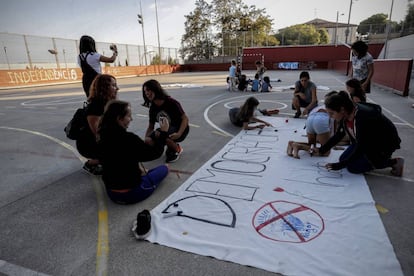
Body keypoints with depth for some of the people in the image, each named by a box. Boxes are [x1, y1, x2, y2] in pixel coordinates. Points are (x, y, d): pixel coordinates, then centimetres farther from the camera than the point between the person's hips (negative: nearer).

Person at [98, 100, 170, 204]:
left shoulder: (103, 137, -5)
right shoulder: (128, 139, -28)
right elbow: (155, 153, -15)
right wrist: (163, 132, -5)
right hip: (130, 193, -6)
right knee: (164, 168, 12)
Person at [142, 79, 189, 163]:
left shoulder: (171, 102, -19)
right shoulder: (153, 108, -1)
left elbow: (185, 119, -21)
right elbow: (150, 127, 6)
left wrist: (179, 134, -35)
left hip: (180, 129, -6)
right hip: (167, 130, 6)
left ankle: (177, 149, -5)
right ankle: (172, 147, 8)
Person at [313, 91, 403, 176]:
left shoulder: (363, 118, -37)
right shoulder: (346, 114, -14)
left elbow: (360, 148, -30)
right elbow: (338, 136, 1)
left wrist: (339, 165, -28)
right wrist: (321, 150, -2)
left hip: (385, 144, -7)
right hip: (368, 141, 8)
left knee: (353, 167, -11)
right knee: (343, 158, 0)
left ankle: (394, 162, 1)